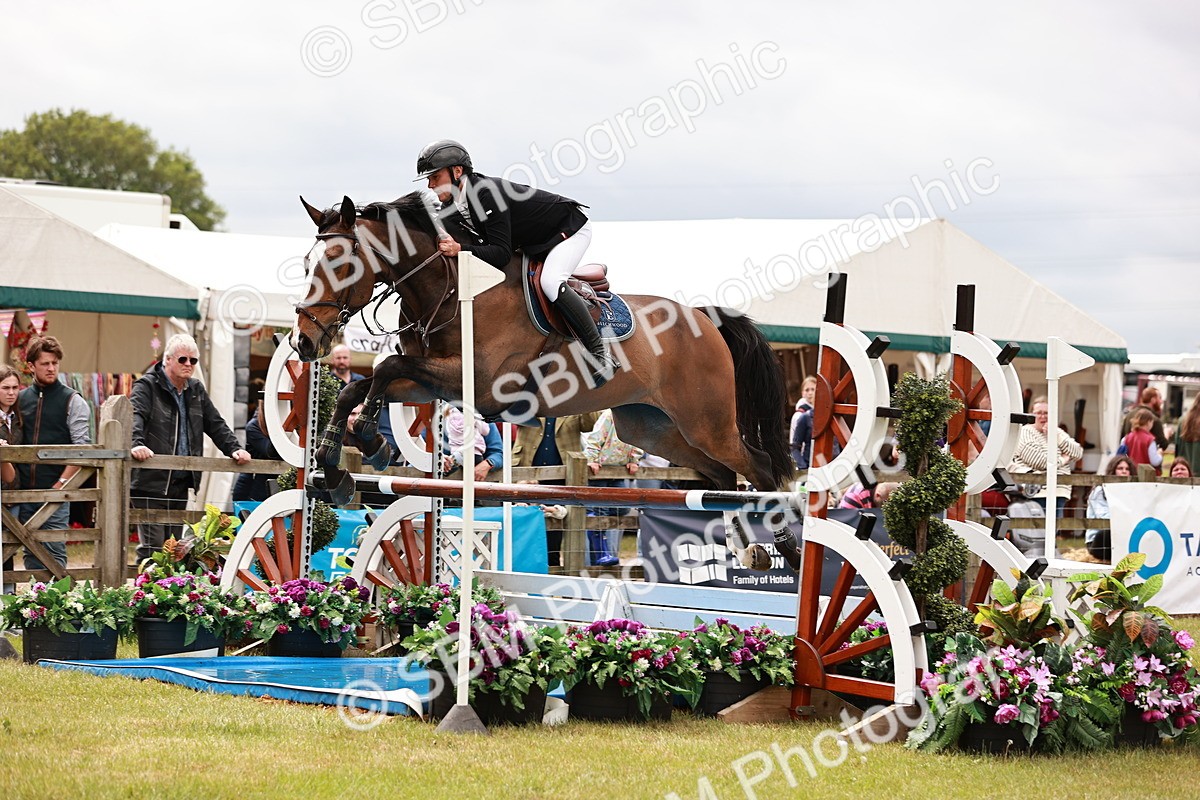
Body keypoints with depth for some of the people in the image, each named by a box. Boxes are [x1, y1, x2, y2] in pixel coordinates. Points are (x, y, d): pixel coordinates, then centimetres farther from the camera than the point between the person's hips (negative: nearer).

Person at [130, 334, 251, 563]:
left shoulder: (196, 390, 19)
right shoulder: (147, 386, -4)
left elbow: (216, 425, 21)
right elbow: (135, 417, -21)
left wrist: (234, 449, 4)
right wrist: (137, 444, -40)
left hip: (181, 483, 7)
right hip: (152, 482, -7)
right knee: (152, 547, -12)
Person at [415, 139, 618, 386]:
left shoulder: (488, 194, -34)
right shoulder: (451, 209, -7)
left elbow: (501, 254, -37)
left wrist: (460, 250, -47)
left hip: (570, 229, -10)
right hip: (534, 244, 10)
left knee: (550, 282, -32)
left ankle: (600, 352, -25)